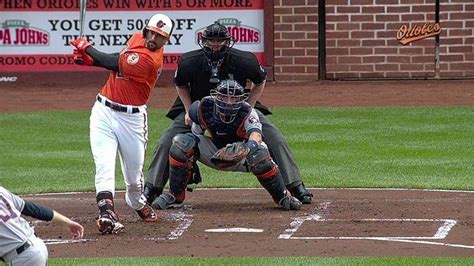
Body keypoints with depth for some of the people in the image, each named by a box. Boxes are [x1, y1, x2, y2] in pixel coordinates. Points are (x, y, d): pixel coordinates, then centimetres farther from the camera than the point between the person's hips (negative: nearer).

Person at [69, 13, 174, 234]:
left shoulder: (150, 60, -22)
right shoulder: (137, 38, 3)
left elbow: (114, 64, -19)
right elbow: (120, 59, 16)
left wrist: (86, 48, -5)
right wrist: (90, 59, -1)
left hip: (131, 117, -5)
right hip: (104, 111, 5)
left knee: (134, 171, 10)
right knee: (104, 165, -14)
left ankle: (138, 204, 40)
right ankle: (106, 212, -26)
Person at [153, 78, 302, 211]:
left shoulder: (247, 113, -28)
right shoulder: (204, 108, -22)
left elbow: (256, 134, -48)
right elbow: (196, 135, -3)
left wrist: (249, 148, -70)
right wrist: (191, 163, 0)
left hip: (239, 158, -2)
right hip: (212, 154, 2)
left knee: (260, 153, -35)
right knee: (181, 143, -23)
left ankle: (282, 197, -11)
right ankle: (175, 196, -8)